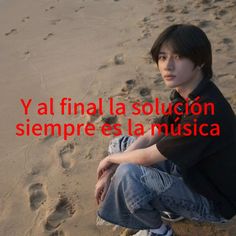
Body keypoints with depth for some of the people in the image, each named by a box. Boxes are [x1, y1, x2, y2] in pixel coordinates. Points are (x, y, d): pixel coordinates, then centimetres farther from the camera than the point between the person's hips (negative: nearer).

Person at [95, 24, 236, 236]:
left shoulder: (206, 111, -34)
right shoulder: (183, 95, -5)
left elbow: (147, 157, -26)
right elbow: (149, 137, -2)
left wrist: (110, 159, -6)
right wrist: (109, 173, -8)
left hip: (213, 201, -8)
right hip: (191, 172, 8)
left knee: (128, 174, -30)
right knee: (120, 145, 6)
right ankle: (172, 207, 11)